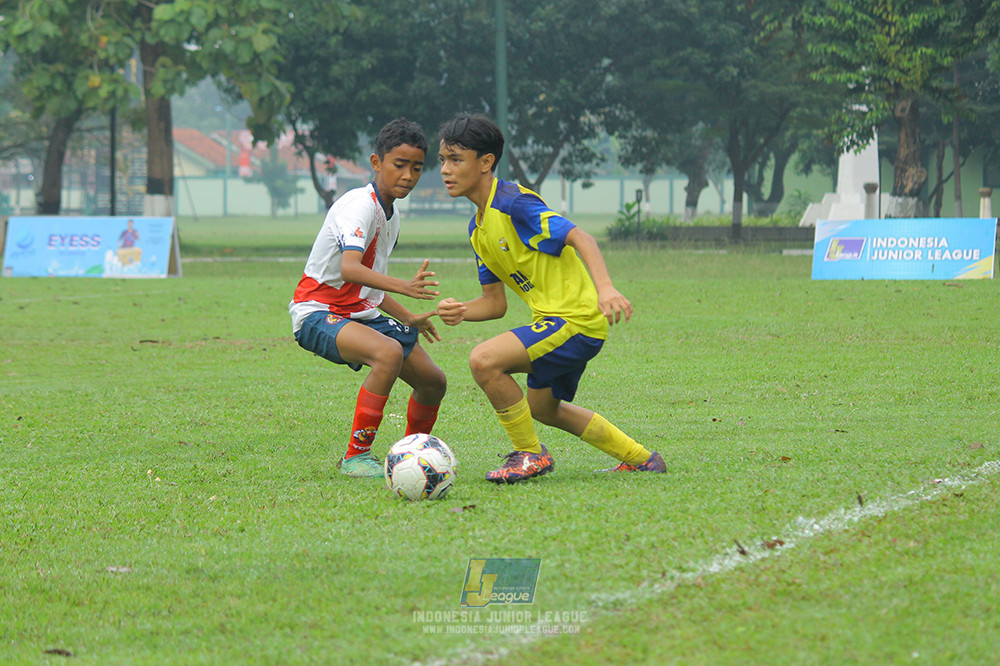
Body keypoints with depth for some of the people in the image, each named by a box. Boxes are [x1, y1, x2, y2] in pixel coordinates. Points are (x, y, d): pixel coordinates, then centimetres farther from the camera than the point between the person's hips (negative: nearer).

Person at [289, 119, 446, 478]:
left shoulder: (392, 214, 10)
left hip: (360, 311, 9)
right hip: (317, 312, -9)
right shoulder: (360, 205, -20)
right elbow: (349, 269, -38)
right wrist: (403, 285, -51)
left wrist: (407, 319, 21)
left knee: (433, 381, 6)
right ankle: (356, 455, -24)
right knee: (389, 353, -35)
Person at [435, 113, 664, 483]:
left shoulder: (514, 203, -18)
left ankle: (530, 455, -5)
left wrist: (605, 287, -46)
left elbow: (580, 238, -29)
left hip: (576, 318, -11)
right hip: (553, 320, 11)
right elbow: (495, 303, 13)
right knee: (542, 407, 30)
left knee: (484, 360, -25)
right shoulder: (478, 227, 11)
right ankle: (641, 459, 43)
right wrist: (461, 312, -9)